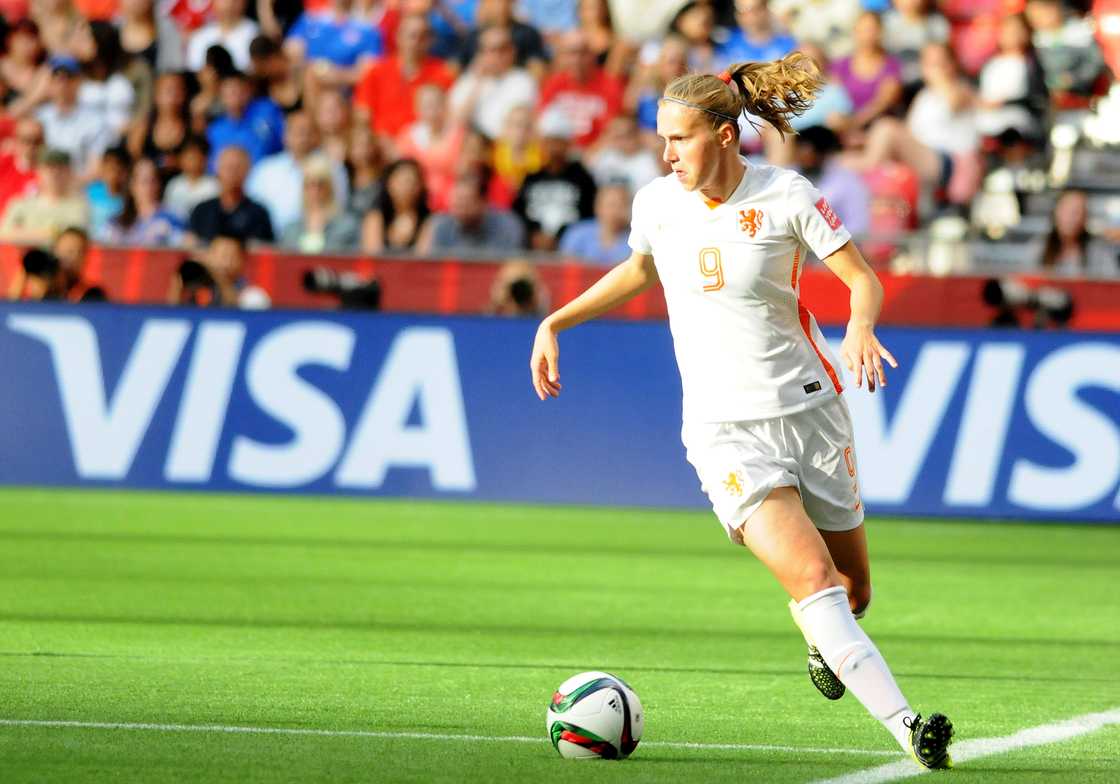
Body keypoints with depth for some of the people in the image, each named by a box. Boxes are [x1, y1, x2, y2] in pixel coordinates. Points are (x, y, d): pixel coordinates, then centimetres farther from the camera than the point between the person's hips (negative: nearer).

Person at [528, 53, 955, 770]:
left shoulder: (786, 196, -9)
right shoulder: (657, 202, 1)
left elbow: (864, 279, -3)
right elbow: (639, 271, 22)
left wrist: (861, 330, -24)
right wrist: (556, 322, 17)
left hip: (809, 408, 0)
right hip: (724, 431, 0)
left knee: (853, 591, 9)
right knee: (812, 577, -20)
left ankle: (828, 646, 47)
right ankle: (907, 726, -27)